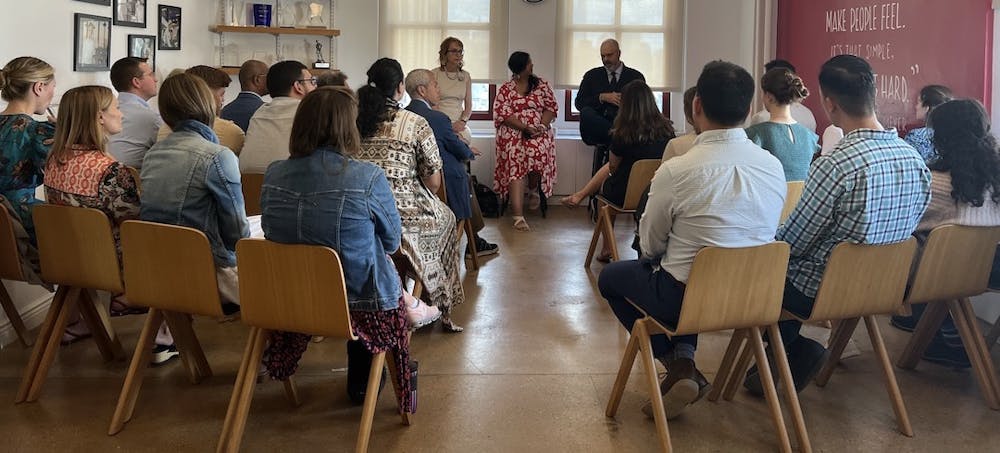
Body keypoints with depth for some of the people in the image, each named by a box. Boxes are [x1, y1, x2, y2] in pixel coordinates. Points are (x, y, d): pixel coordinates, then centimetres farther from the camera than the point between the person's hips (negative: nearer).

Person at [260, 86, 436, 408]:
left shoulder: (274, 175, -10)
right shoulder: (369, 179, -22)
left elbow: (272, 232, 7)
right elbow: (392, 241, -6)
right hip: (361, 304, -4)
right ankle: (362, 383, 45)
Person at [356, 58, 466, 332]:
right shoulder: (416, 124, -7)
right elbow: (434, 182, -5)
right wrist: (424, 199, 17)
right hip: (407, 214, -4)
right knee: (445, 217, 30)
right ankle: (443, 309, 34)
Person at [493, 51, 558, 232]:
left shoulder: (542, 85, 14)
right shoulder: (506, 89, 7)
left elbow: (552, 107, 8)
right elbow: (502, 114, -3)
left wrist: (542, 125, -11)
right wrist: (525, 127, -15)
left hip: (539, 133, 2)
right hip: (513, 133, -2)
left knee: (538, 151, -29)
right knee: (515, 167, -23)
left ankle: (534, 189, 4)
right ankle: (518, 216, -34)